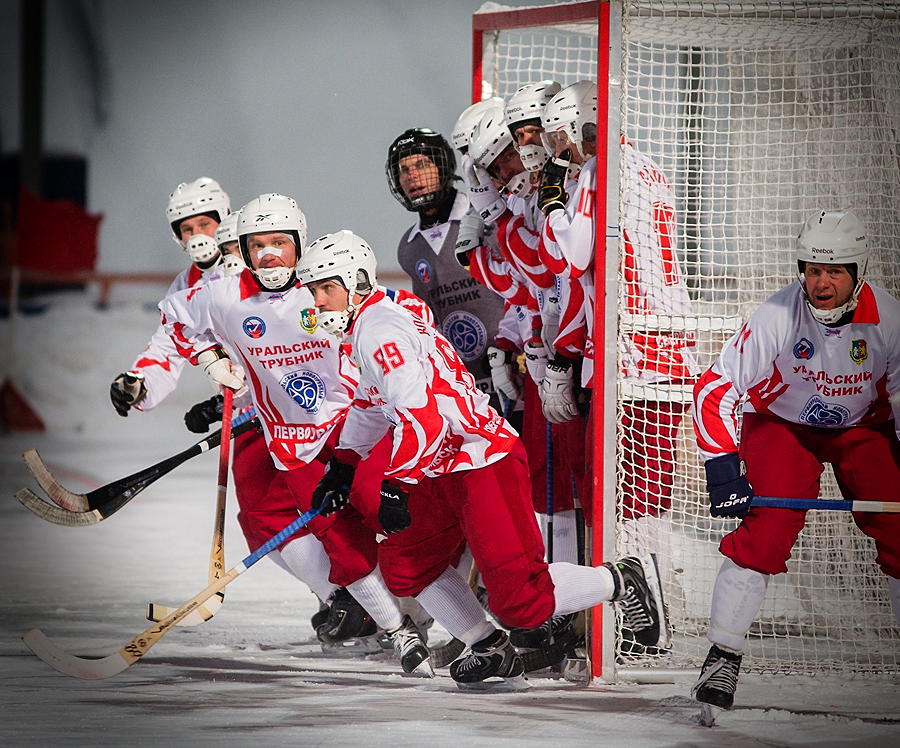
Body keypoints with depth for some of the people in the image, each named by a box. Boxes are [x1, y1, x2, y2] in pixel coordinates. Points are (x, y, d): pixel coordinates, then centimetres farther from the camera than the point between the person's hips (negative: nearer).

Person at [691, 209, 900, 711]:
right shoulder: (776, 316, -28)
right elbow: (715, 390, -22)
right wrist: (723, 467, -28)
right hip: (781, 424, -2)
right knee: (766, 531, -21)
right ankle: (723, 658, -13)